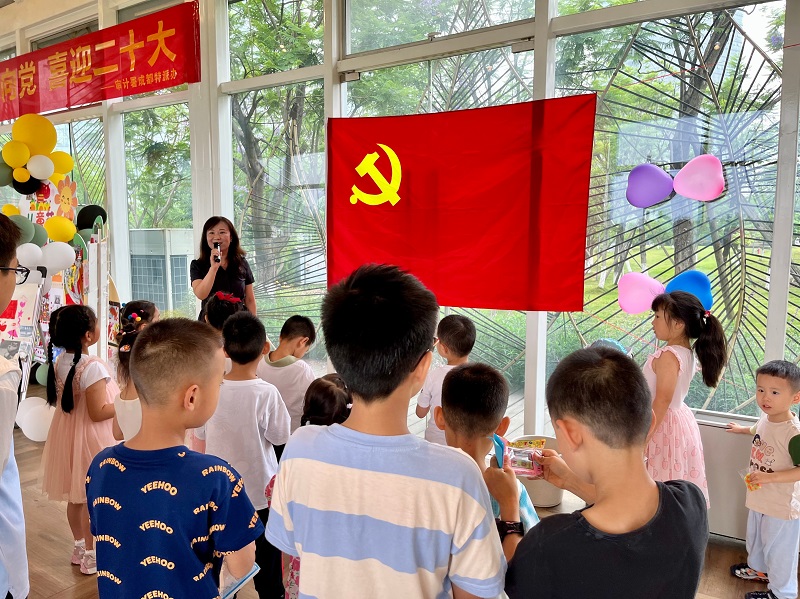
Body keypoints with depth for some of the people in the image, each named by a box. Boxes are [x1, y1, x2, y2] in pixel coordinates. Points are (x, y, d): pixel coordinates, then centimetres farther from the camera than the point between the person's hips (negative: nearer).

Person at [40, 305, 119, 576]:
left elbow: (62, 400, 10)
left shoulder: (59, 362, -1)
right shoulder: (93, 366, -26)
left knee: (76, 495, 21)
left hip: (67, 434, 8)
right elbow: (98, 413, -25)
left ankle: (79, 546, 38)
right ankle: (91, 555, 22)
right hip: (90, 438, -8)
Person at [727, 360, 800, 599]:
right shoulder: (766, 418, -5)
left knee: (779, 550, 12)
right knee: (755, 538, 29)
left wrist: (770, 477, -34)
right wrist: (743, 429, 36)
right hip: (759, 498, 8)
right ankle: (758, 568, 53)